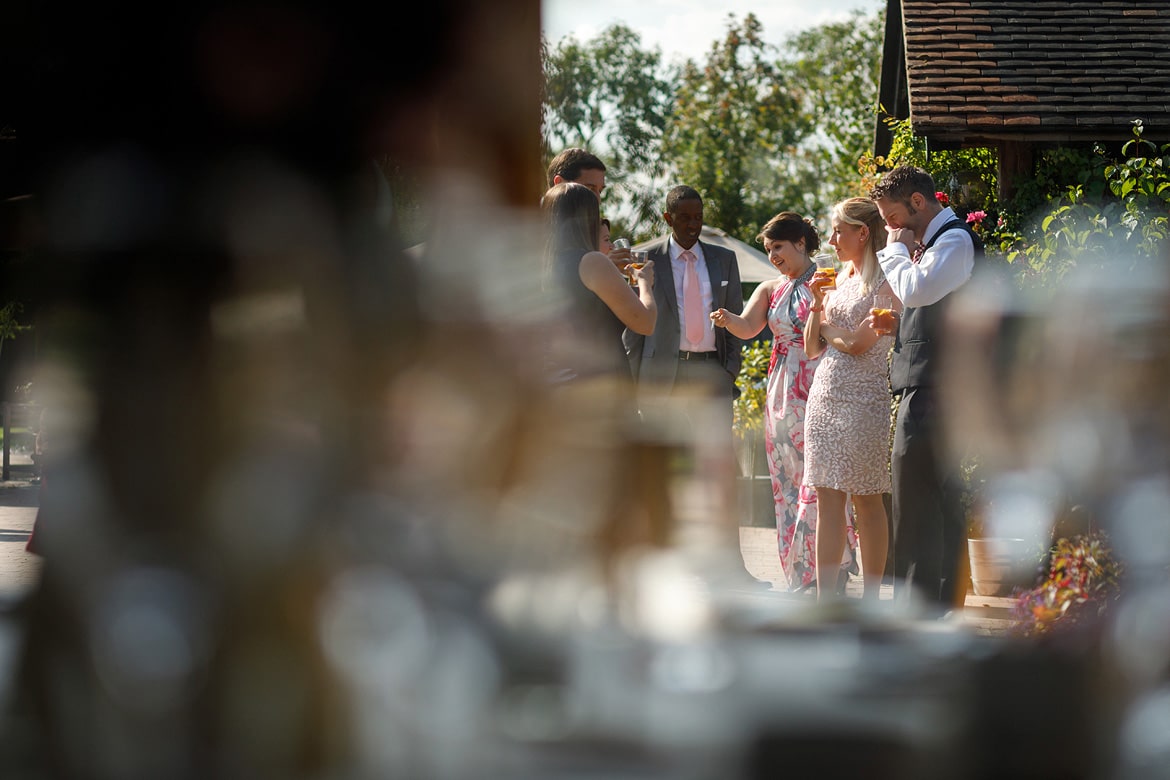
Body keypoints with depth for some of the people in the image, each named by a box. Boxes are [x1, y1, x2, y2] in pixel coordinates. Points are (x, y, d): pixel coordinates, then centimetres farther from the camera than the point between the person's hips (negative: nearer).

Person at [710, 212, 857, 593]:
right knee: (787, 485, 6)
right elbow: (748, 326, -2)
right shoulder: (770, 289, 13)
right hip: (782, 397, 6)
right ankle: (800, 577, 11)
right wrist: (727, 319, -23)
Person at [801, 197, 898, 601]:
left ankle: (870, 601, 6)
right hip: (825, 396, 7)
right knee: (828, 501, 2)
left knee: (866, 501, -1)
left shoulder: (886, 282, -7)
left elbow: (858, 342, -16)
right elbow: (812, 348, 17)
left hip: (863, 397, -7)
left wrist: (826, 323, 2)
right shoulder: (841, 278, 16)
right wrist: (817, 304, 3)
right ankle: (824, 601, 1)